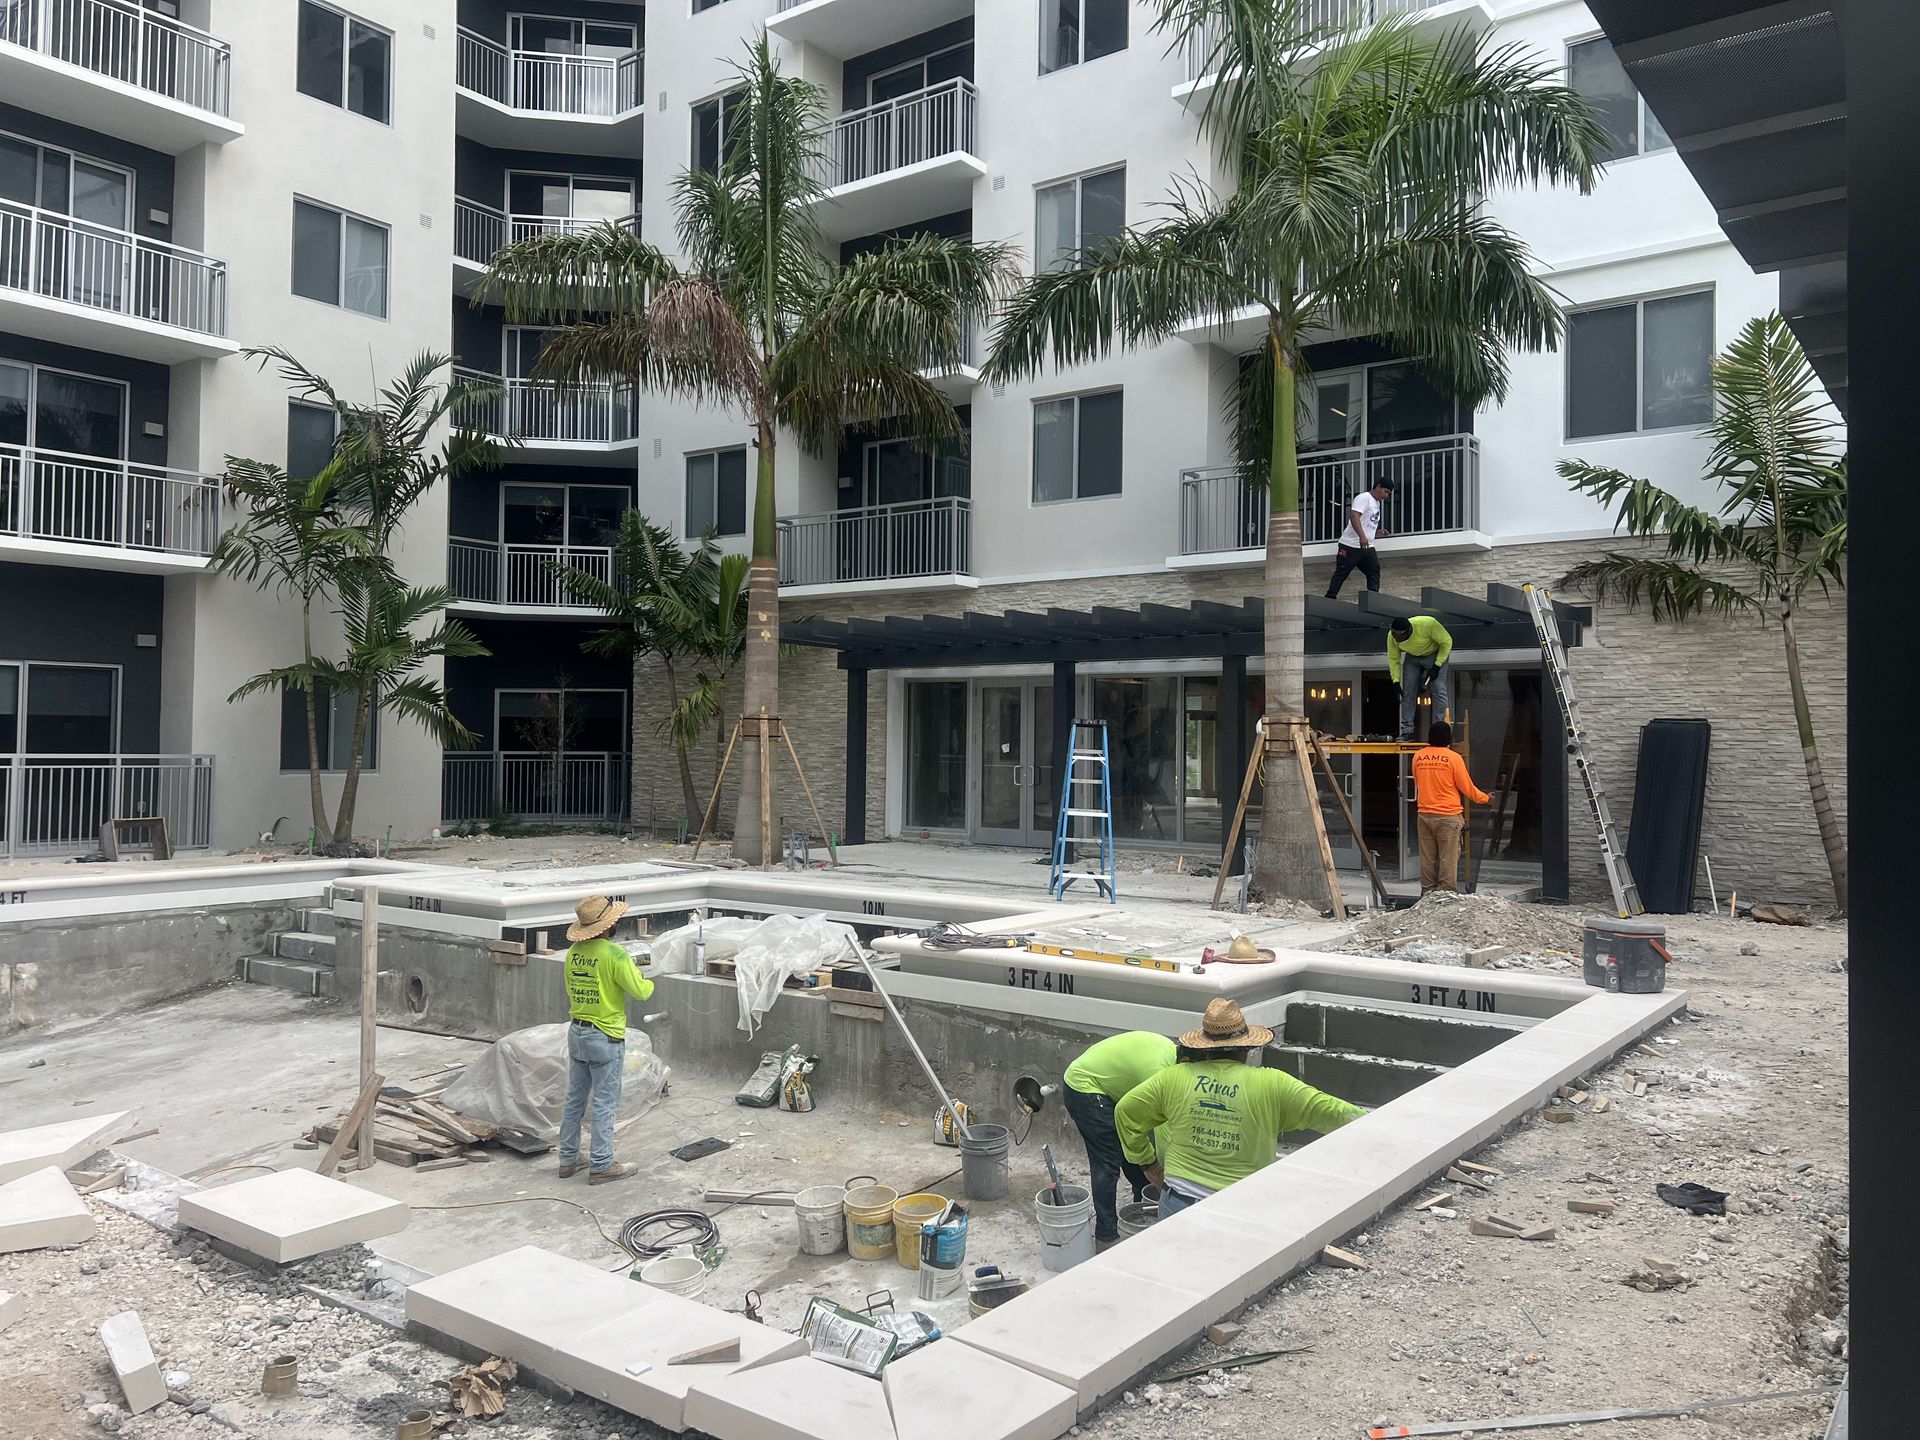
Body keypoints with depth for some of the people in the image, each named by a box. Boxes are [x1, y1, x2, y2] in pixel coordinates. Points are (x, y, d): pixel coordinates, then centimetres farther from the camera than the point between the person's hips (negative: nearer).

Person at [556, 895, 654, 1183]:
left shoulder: (573, 951, 1)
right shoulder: (614, 953, -20)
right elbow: (639, 991, -17)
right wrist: (649, 982, 7)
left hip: (577, 1032, 7)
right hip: (605, 1037, -7)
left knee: (574, 1099, 16)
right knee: (604, 1103, 2)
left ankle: (568, 1159, 24)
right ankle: (601, 1166, 9)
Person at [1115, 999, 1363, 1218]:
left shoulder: (1174, 1077, -1)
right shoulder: (1271, 1086, -8)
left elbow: (1126, 1112, 8)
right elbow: (1331, 1112, -4)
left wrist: (1147, 1163, 18)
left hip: (1177, 1204, 2)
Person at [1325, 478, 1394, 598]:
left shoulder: (1376, 503, 21)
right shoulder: (1364, 498, -8)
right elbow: (1354, 516, -24)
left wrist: (1378, 533, 11)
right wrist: (1362, 537, -34)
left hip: (1368, 547, 9)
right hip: (1351, 546, -8)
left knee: (1374, 572, -2)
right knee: (1341, 574, -3)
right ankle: (1329, 599, 3)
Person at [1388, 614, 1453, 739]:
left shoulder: (1428, 624, -37)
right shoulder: (1392, 636, -25)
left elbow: (1447, 641, -22)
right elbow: (1393, 658, -10)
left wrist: (1437, 666, -25)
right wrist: (1396, 682, -16)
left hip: (1436, 655, -3)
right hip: (1412, 658, 4)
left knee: (1438, 690, -15)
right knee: (1408, 691, -4)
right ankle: (1407, 731, 1)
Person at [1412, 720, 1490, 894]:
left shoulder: (1418, 757, 3)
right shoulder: (1453, 757, -10)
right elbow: (1467, 787, -3)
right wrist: (1485, 797, 14)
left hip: (1424, 815, 4)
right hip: (1448, 816, -4)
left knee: (1427, 859, 9)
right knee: (1448, 859, 0)